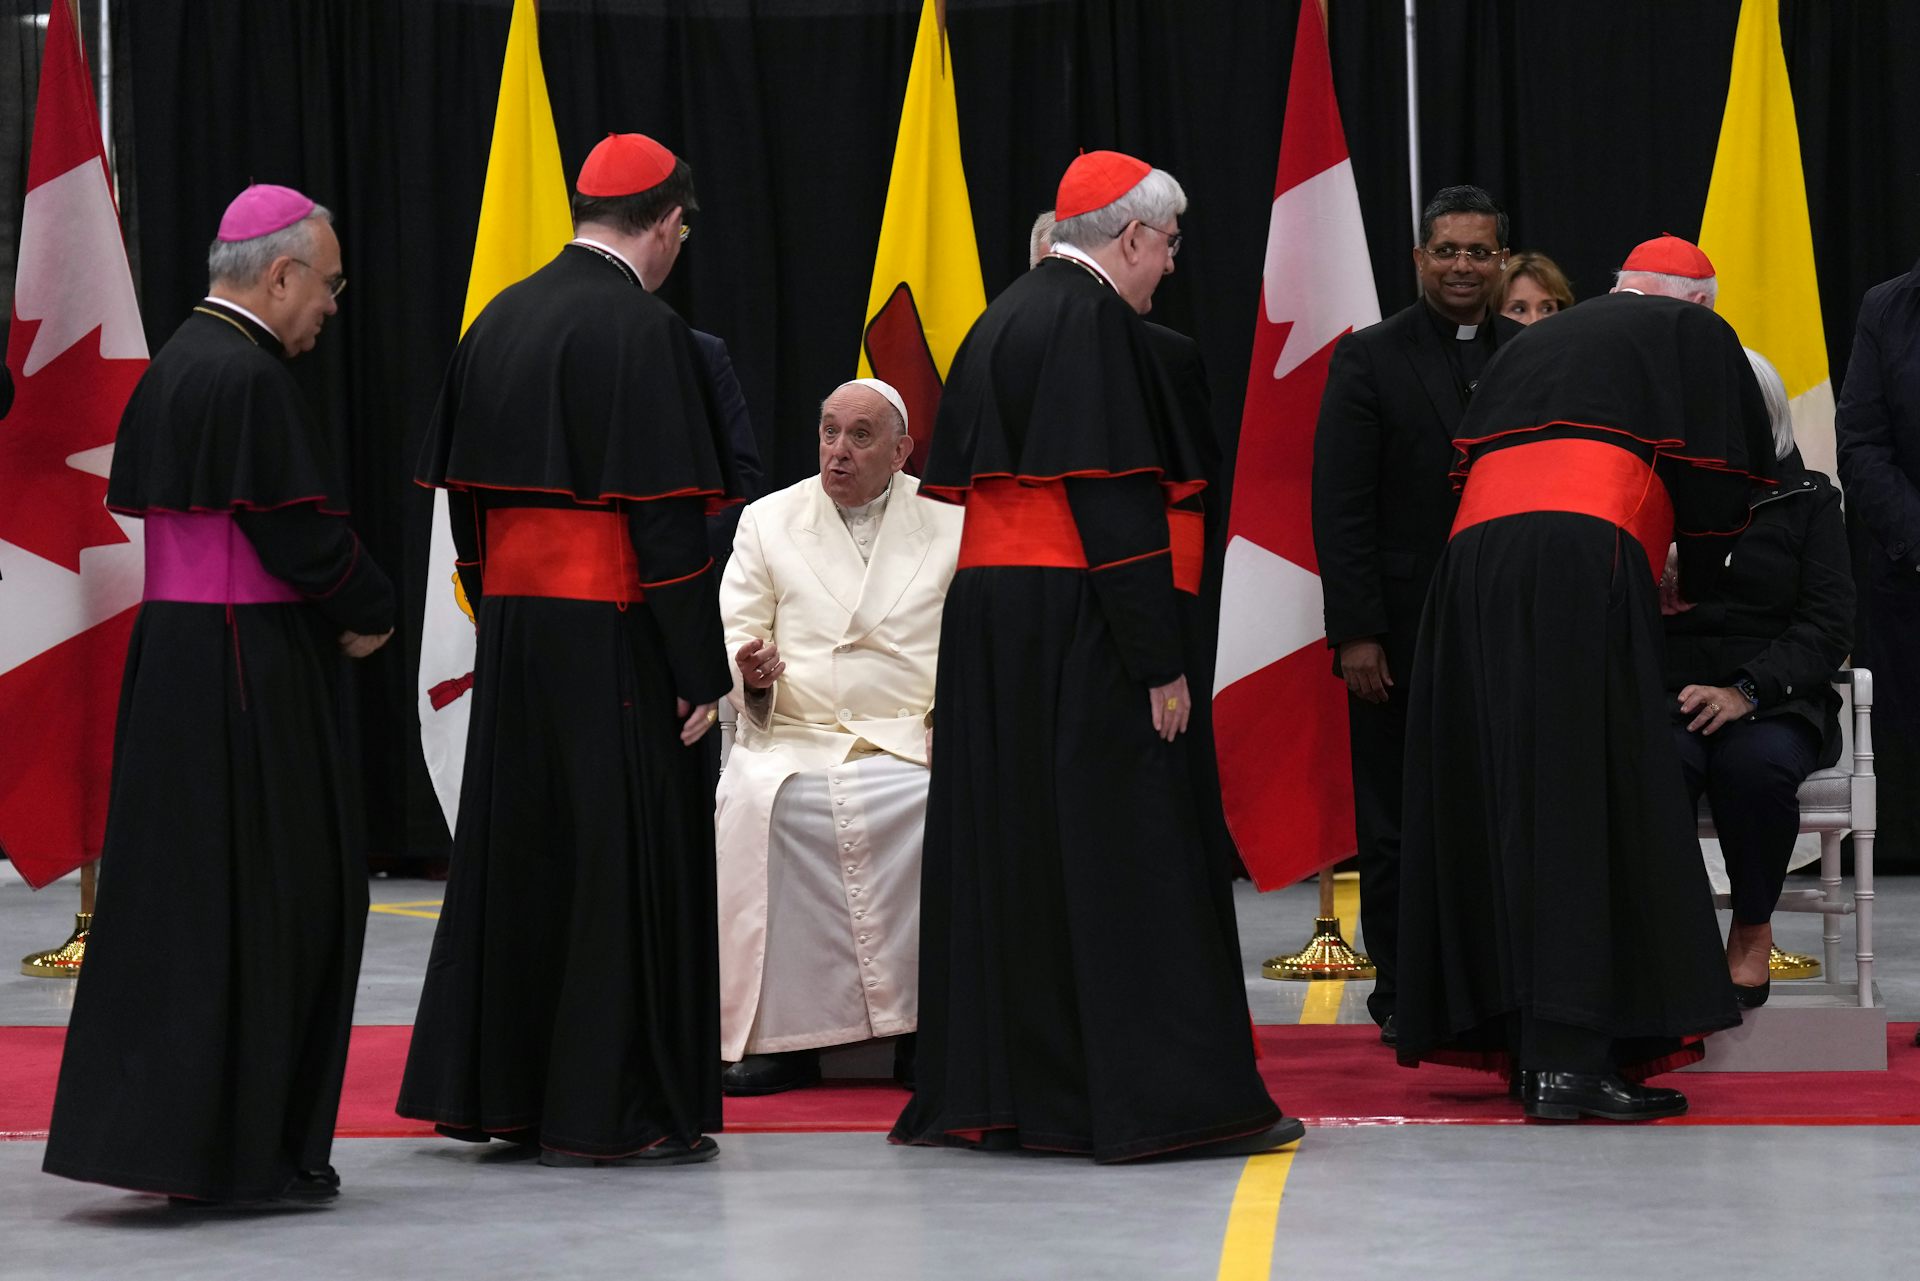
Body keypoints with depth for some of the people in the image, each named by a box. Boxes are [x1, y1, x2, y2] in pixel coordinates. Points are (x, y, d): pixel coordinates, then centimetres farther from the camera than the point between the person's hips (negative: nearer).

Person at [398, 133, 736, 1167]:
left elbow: (463, 491, 13)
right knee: (622, 854, 0)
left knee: (519, 847, 14)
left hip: (511, 622, 8)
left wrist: (496, 611, 18)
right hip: (609, 635, -7)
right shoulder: (641, 329, -14)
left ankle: (492, 1085, 20)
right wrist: (700, 672, -14)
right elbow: (664, 516, -17)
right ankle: (604, 1109, 3)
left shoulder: (498, 319, 9)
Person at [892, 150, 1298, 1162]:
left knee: (1005, 846, 11)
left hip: (985, 616, 9)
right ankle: (1158, 1099, -5)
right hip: (1073, 622, -9)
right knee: (1121, 851, -6)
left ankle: (992, 1094, 15)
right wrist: (1160, 660, -17)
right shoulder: (1098, 320, -12)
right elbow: (1114, 500, -18)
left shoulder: (1001, 319, 15)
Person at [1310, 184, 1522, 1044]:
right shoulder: (1370, 359, 0)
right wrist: (1355, 633, -11)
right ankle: (1403, 994, 13)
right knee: (1395, 824, 4)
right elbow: (1339, 508, -4)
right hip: (1399, 635, -2)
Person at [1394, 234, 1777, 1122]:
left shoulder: (1539, 342, 32)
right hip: (1586, 563, -6)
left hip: (1474, 564, 6)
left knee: (1505, 808, 8)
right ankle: (1570, 1058, -19)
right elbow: (1724, 473, 11)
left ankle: (1523, 1046, 7)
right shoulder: (1693, 333, 15)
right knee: (1584, 809, -10)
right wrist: (1694, 582, 29)